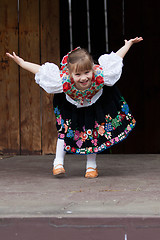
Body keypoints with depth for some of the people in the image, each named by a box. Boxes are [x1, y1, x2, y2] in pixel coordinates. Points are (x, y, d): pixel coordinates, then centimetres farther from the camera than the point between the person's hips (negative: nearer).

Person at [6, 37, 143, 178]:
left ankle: (91, 165, 19)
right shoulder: (63, 82, -44)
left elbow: (115, 58, -28)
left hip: (94, 105, 1)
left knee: (93, 131, 5)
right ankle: (58, 162, 17)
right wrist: (22, 63, -29)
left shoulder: (100, 78, -43)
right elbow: (40, 70, -32)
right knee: (66, 128, 0)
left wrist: (128, 44, -16)